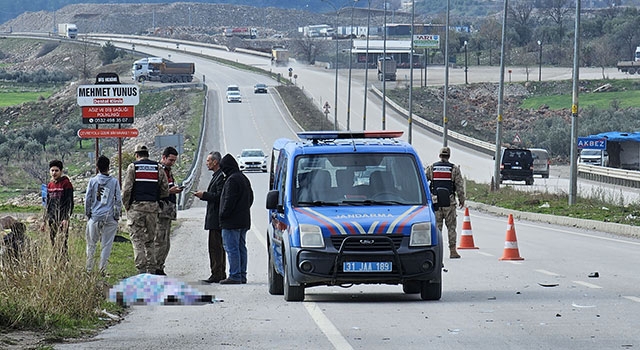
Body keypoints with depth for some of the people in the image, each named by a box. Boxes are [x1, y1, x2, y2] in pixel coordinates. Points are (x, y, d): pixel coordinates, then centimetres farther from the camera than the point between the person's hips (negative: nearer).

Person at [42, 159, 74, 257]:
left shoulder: (66, 183, -7)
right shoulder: (50, 185, 14)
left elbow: (70, 203, -10)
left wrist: (66, 219, -19)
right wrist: (44, 221, 19)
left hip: (62, 219, -7)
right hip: (52, 219, 7)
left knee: (62, 242, -12)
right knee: (53, 244, 6)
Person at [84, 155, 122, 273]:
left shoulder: (93, 181, 0)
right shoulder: (114, 182, -1)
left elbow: (87, 199, 1)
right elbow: (118, 200, 0)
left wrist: (87, 213, 13)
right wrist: (117, 215, 8)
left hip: (95, 217, 0)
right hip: (109, 217, 0)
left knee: (91, 243, 10)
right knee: (106, 244, 4)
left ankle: (89, 268, 11)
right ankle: (102, 269, 1)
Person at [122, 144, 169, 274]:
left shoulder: (133, 167, -1)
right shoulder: (158, 168, 8)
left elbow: (126, 189, -8)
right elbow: (165, 191, 6)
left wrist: (126, 206, 4)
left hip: (136, 206, -3)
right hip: (153, 207, 3)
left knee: (137, 239, -2)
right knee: (150, 240, 12)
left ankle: (141, 269, -11)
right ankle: (151, 269, 8)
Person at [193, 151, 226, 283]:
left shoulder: (221, 176, -15)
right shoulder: (216, 176, 19)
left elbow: (220, 196, -20)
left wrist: (204, 195, -14)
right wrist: (204, 195, 13)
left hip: (216, 217, -11)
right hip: (215, 218, 11)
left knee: (215, 246, -10)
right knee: (218, 246, 13)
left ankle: (217, 275, -10)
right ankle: (221, 274, 18)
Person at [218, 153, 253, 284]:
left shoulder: (232, 180, -15)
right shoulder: (244, 178, 16)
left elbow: (229, 200, -20)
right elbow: (250, 198, 22)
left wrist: (223, 215, -12)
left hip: (232, 221, -10)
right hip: (244, 221, 10)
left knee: (232, 248, -8)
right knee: (241, 248, 12)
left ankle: (235, 276, -10)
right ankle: (242, 276, 14)